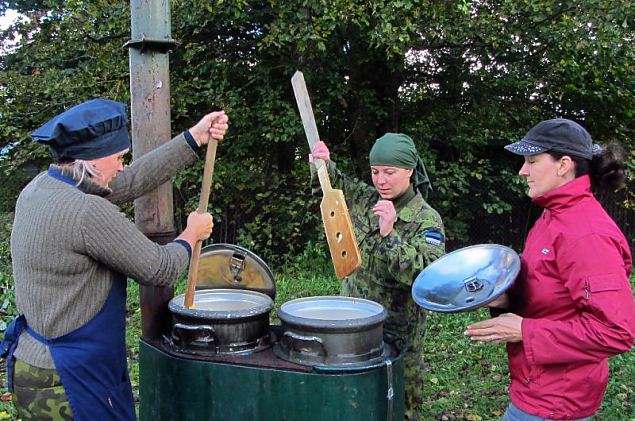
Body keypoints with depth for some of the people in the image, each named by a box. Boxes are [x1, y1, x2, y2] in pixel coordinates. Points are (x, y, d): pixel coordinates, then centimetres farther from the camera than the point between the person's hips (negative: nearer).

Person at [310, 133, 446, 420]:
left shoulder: (427, 221, -16)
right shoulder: (365, 199, 1)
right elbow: (334, 184, 18)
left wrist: (390, 235, -35)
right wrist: (324, 165, -4)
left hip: (397, 334, -5)